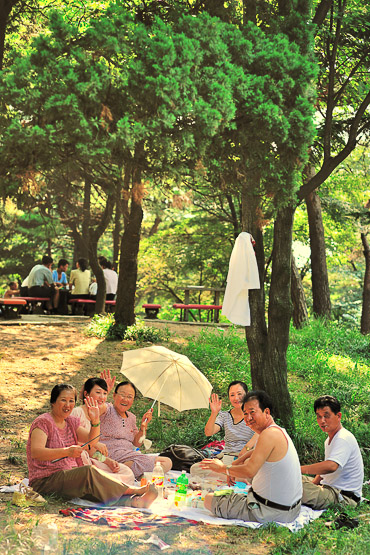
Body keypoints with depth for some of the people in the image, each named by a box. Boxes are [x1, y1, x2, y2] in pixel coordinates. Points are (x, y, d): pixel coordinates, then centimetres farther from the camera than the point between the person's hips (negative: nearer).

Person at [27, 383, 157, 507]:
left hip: (71, 478, 7)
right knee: (89, 472, -31)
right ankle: (131, 491, -27)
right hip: (45, 481, -7)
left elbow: (91, 441, 7)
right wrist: (67, 451, -35)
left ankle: (133, 501, -47)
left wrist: (95, 421, -11)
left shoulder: (71, 422, 16)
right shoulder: (43, 422, -8)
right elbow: (35, 452, -24)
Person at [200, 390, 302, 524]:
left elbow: (249, 472, -26)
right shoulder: (279, 432, 10)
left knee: (209, 499, -2)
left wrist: (224, 468, -11)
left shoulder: (270, 434, -20)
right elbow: (257, 452, 31)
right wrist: (236, 463, 19)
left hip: (271, 512, -9)